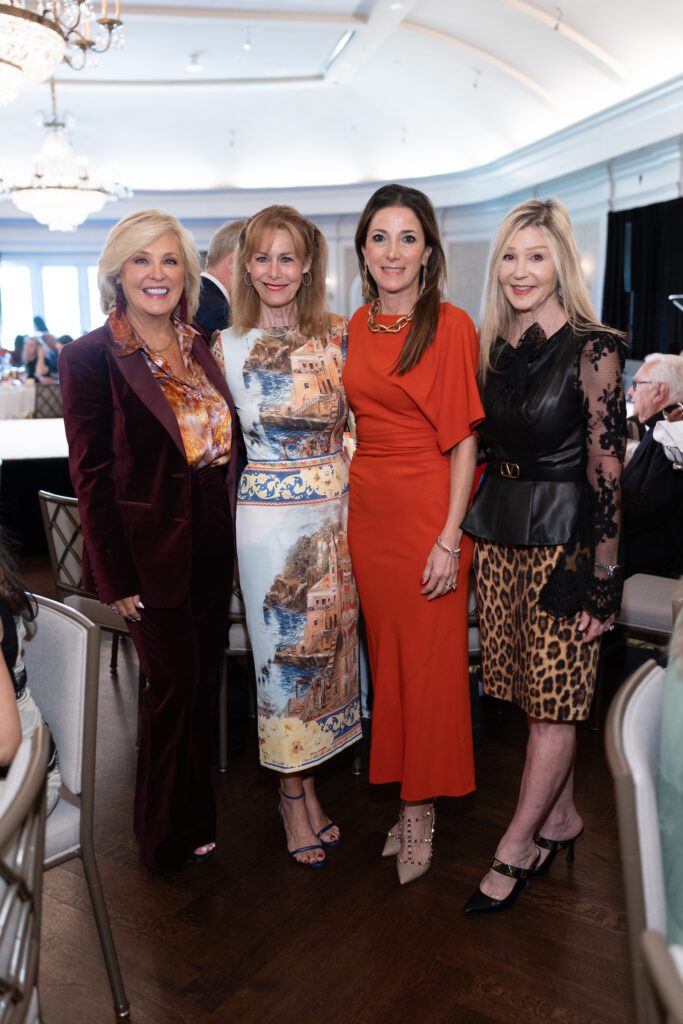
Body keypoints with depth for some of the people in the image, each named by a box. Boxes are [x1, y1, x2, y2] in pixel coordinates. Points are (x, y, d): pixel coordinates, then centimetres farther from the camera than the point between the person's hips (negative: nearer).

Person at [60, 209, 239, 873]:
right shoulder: (90, 358, -9)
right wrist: (116, 578, -12)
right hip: (153, 551, -5)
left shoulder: (200, 348, 8)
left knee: (202, 679, 16)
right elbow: (91, 477, -11)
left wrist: (231, 530, 7)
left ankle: (195, 817, 37)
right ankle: (166, 836, 30)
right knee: (173, 683, 5)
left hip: (213, 544, 6)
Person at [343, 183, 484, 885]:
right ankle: (405, 791, 32)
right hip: (368, 510, 6)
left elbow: (464, 439, -10)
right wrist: (349, 502, 9)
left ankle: (422, 805, 25)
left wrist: (450, 537, -15)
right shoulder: (357, 325, 10)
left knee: (430, 660, 6)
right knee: (385, 651, 14)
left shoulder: (450, 325, -8)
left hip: (427, 511, -6)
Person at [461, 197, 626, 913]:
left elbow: (606, 469, -12)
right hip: (499, 534, 6)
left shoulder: (592, 350, -9)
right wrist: (472, 530, 12)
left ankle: (515, 847, 17)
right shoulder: (495, 349, 9)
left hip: (562, 539, -6)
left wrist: (601, 575, -13)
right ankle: (561, 818, 32)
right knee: (535, 691, 14)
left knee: (555, 697, 4)